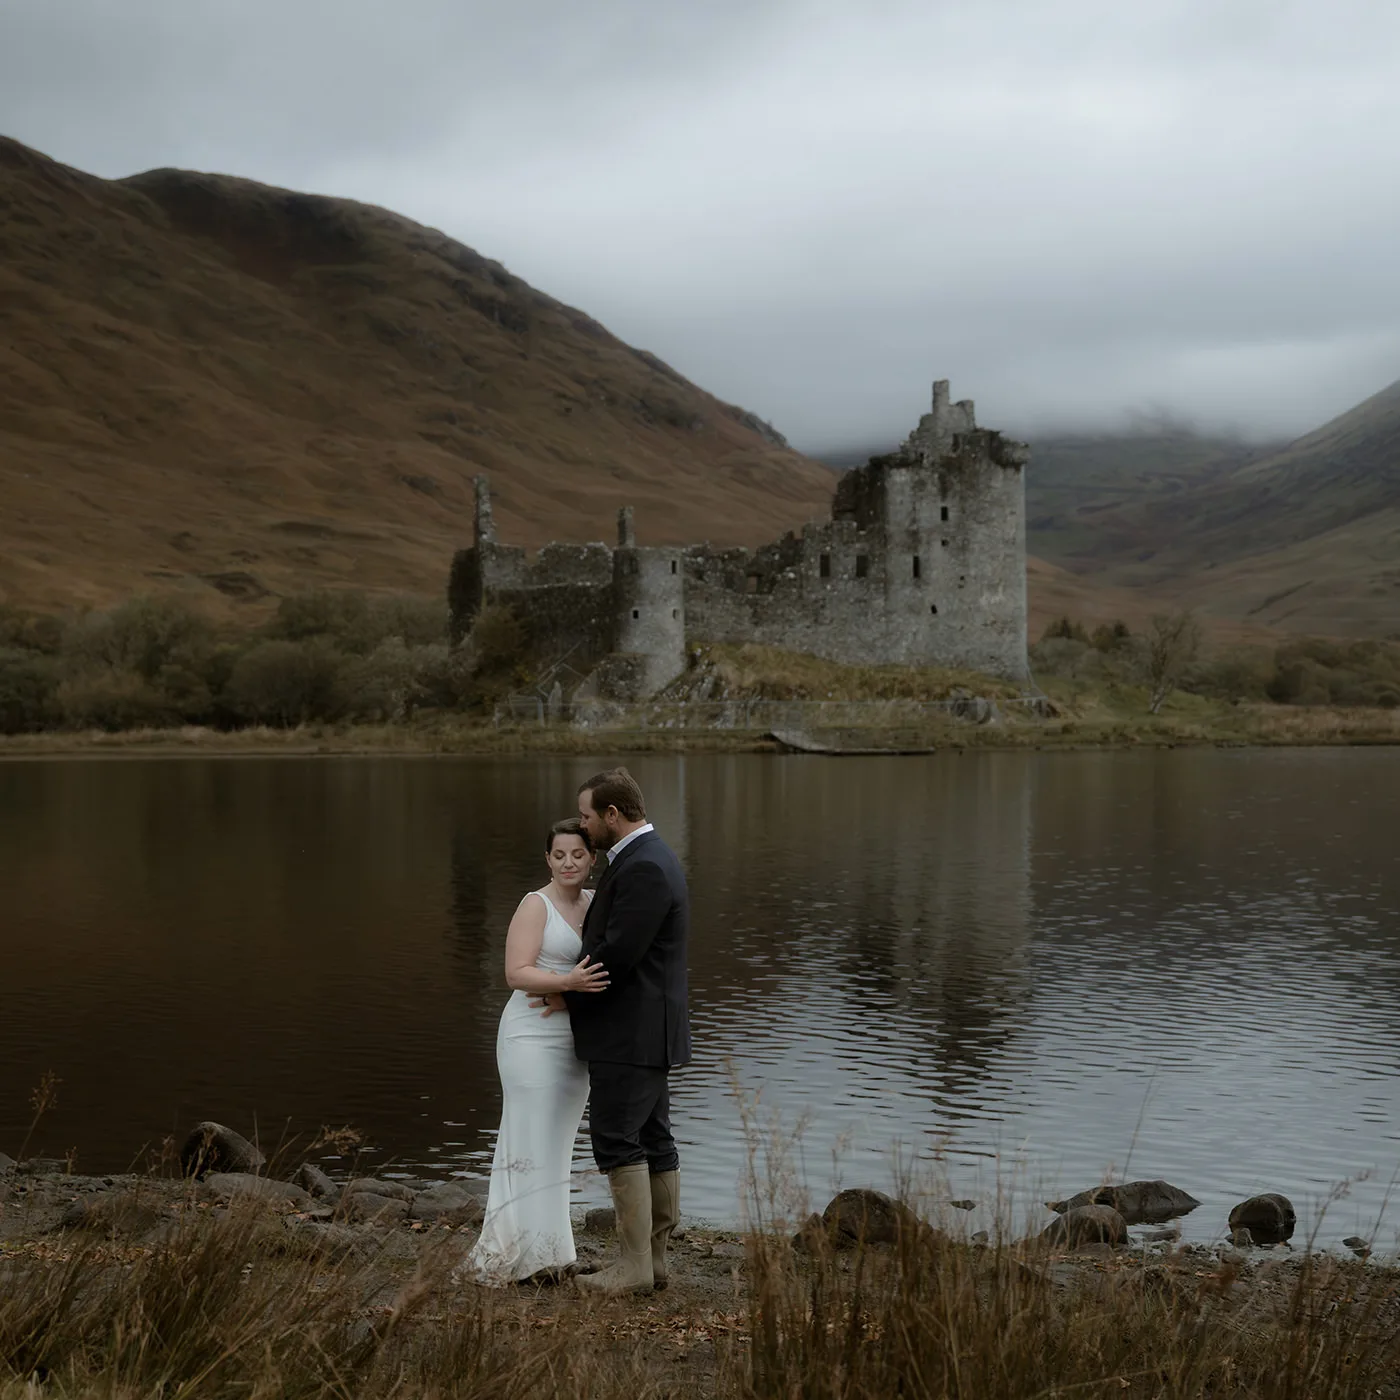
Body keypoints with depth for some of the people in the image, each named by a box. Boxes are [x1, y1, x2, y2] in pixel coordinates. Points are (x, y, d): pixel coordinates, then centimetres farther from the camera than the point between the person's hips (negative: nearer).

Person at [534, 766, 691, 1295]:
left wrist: (569, 997, -8)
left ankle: (634, 1266, -3)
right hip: (645, 1031, 11)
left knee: (618, 1141, -7)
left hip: (629, 1030, -11)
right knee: (653, 1141, 11)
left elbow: (618, 954, -22)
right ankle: (654, 1258, 16)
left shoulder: (643, 868, -19)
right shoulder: (650, 858, 15)